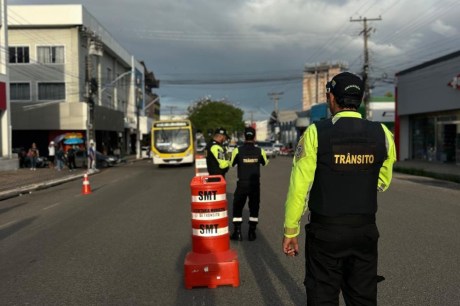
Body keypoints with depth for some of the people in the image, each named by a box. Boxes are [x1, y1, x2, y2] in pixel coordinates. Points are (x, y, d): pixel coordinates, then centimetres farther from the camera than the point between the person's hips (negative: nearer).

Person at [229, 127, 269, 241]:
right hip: (255, 184, 1)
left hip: (242, 184, -1)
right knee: (254, 208, 13)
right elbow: (265, 163, 14)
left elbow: (231, 164, 4)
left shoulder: (237, 150, -11)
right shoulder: (260, 151, -5)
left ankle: (237, 232, 11)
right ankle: (252, 233, 14)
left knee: (237, 207, 11)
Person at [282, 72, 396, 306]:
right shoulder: (382, 134, -1)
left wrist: (290, 231, -2)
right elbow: (383, 182, 14)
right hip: (366, 230, 4)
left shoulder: (316, 132, -11)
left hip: (325, 230, -3)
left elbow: (299, 186, -11)